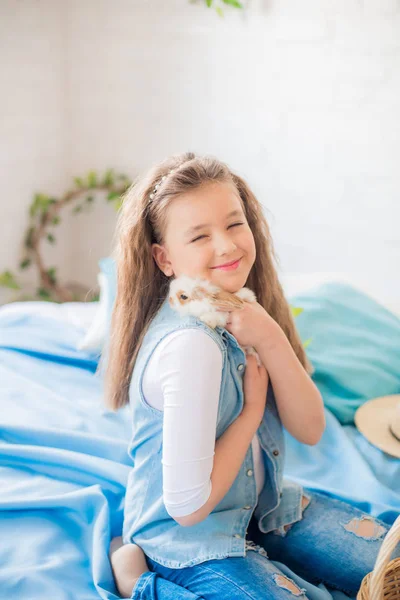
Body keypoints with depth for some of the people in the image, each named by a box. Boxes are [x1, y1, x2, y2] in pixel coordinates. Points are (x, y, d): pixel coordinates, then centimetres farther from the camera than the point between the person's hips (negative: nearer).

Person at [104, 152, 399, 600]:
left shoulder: (243, 314, -5)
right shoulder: (191, 343, -30)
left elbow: (310, 429, -7)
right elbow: (188, 505, -28)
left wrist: (270, 339, -22)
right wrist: (253, 408, -16)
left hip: (260, 506, 8)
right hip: (187, 533, -8)